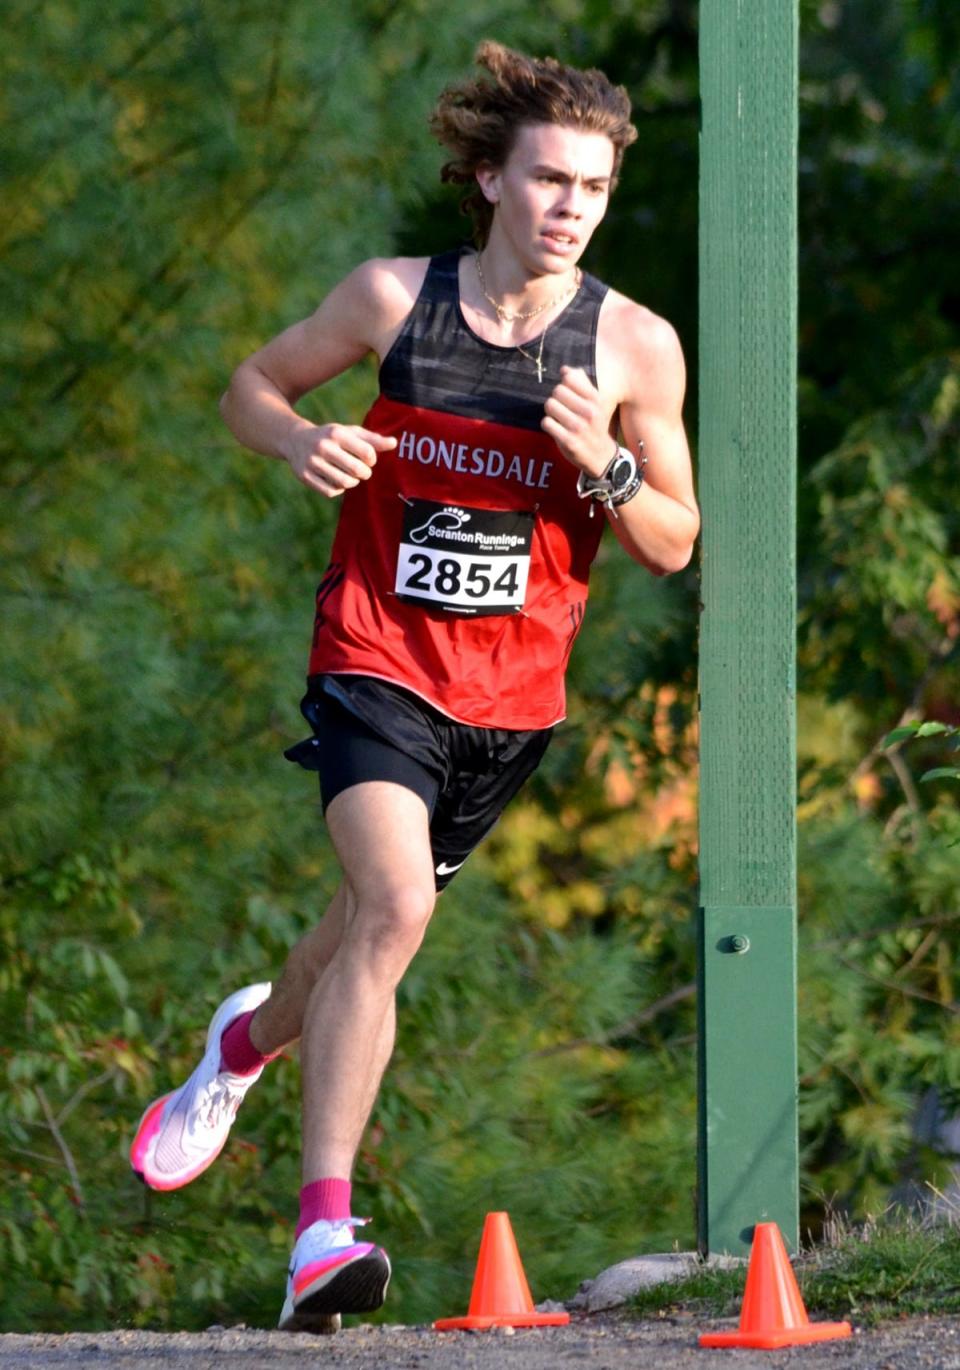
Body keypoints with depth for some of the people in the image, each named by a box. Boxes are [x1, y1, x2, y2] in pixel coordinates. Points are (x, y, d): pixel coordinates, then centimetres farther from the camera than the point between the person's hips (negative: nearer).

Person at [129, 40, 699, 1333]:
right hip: (375, 660, -3)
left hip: (511, 692, 3)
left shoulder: (636, 345, -4)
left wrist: (605, 469, -18)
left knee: (381, 915, 15)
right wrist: (302, 441, -12)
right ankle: (324, 1225, -24)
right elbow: (253, 383, 10)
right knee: (393, 906, -23)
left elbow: (674, 545, 2)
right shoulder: (396, 297, -5)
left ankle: (252, 1038, 51)